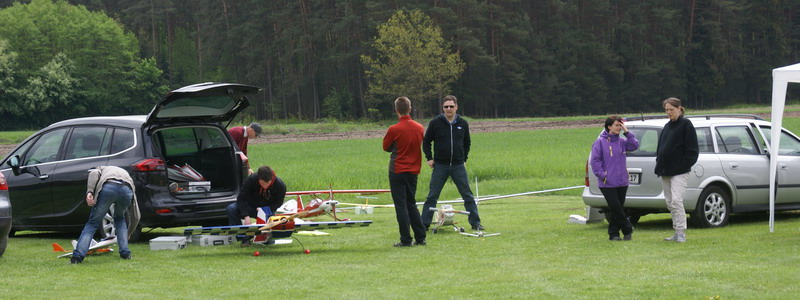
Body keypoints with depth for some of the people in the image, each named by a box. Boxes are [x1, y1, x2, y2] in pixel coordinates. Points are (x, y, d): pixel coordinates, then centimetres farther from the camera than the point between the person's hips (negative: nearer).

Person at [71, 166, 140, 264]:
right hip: (126, 190, 3)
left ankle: (77, 255, -4)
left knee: (93, 222, 8)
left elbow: (94, 173, 10)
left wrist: (89, 192, -3)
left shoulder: (102, 169, 41)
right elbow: (136, 215, 44)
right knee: (120, 218, 32)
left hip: (108, 188, -3)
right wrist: (128, 233, 59)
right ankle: (125, 253, 22)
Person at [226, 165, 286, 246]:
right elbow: (242, 198, -21)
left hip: (267, 210, -1)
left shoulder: (280, 186, -22)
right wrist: (246, 216, -34)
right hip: (250, 206, 1)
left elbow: (278, 203, -7)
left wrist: (267, 210, -26)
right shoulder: (251, 179, -24)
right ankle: (244, 238, -20)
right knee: (231, 209, -29)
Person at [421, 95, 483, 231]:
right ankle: (424, 224, 6)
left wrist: (464, 158, 11)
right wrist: (429, 158, 0)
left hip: (458, 165, 2)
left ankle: (476, 223, 8)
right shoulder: (435, 123, -3)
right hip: (440, 166, -1)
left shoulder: (463, 124, 4)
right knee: (432, 196, 1)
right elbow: (426, 141, 7)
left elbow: (467, 143, 18)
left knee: (468, 196, 2)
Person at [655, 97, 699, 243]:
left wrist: (686, 164, -14)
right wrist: (659, 161, 9)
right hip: (665, 171, 8)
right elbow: (660, 146, 22)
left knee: (676, 200, -16)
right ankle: (677, 233, 14)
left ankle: (681, 232, -15)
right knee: (670, 202, 8)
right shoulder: (667, 126, 18)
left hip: (679, 171, -8)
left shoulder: (686, 125, -4)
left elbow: (692, 149, -8)